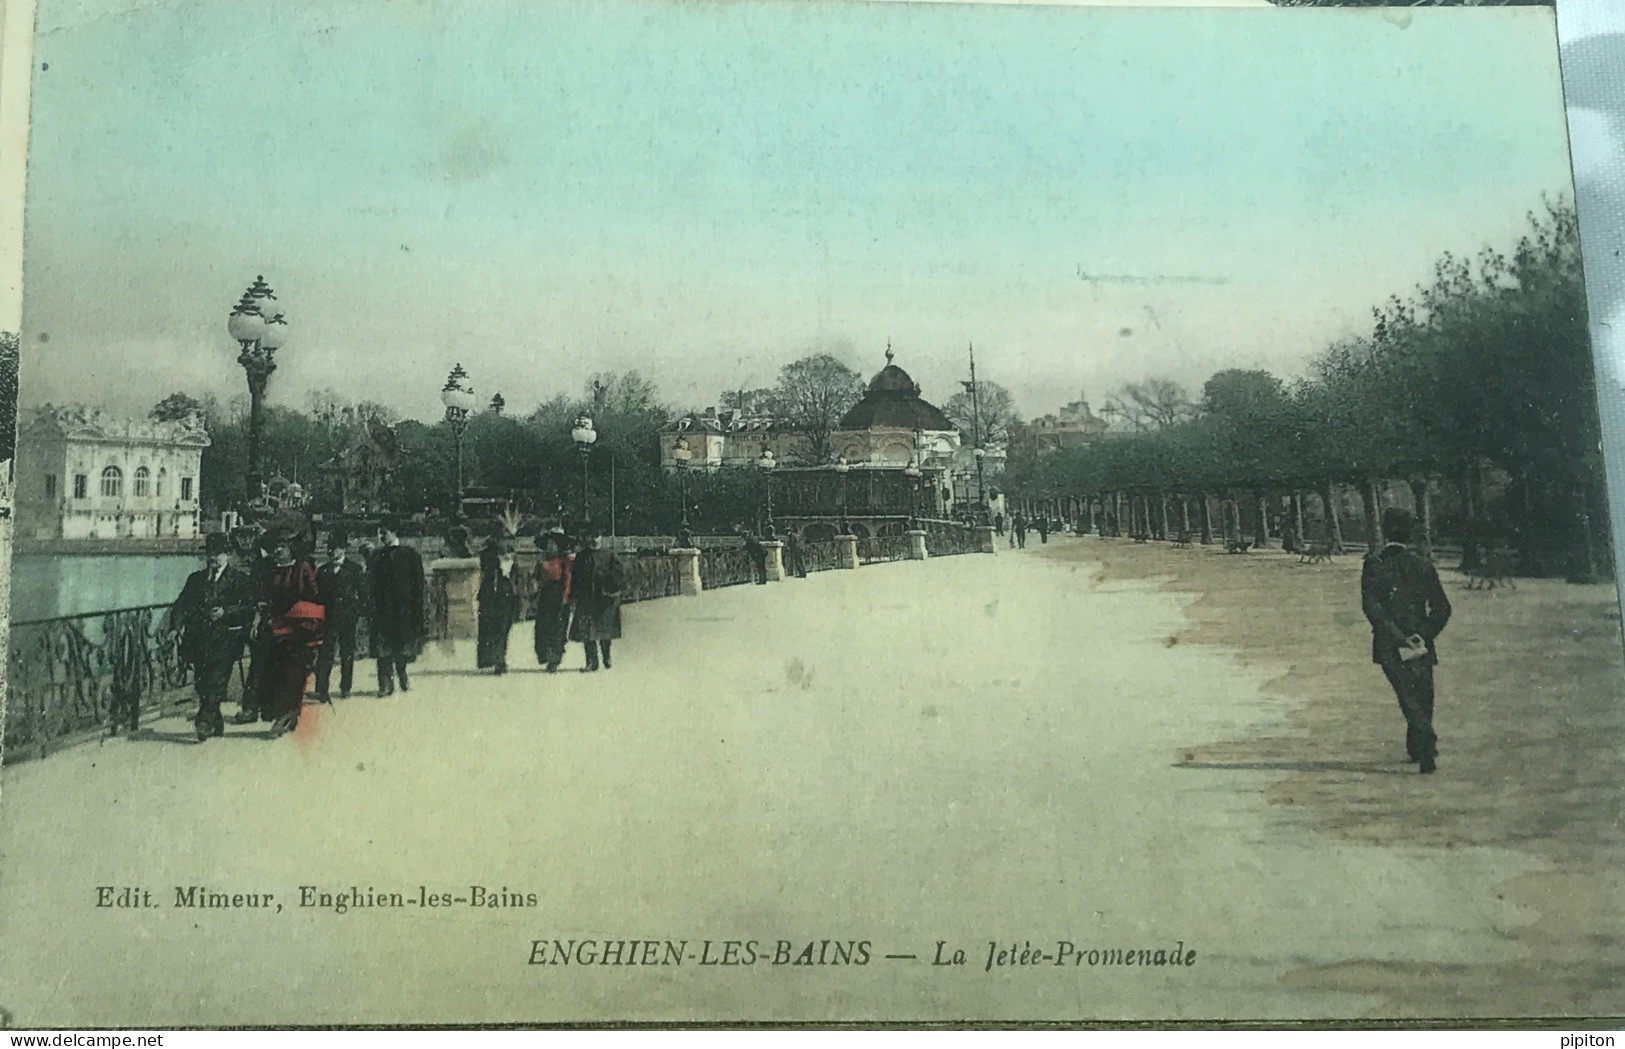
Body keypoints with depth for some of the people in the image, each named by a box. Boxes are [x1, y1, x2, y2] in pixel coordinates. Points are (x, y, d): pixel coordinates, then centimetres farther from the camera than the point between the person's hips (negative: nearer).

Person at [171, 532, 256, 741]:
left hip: (224, 639, -4)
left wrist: (226, 611, -14)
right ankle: (216, 725, 12)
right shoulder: (195, 579, 22)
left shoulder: (240, 580, 9)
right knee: (202, 683, 1)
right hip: (198, 639, 4)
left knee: (215, 682, -17)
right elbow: (181, 604, 16)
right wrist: (179, 622, -3)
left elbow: (250, 607, 0)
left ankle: (205, 722, -23)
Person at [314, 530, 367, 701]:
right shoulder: (322, 570, 12)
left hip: (348, 617, -2)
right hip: (328, 618, 2)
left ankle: (345, 688, 18)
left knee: (347, 653, 7)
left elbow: (362, 593, 2)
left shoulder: (355, 568, 3)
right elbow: (317, 595, 12)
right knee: (325, 653, -6)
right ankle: (321, 690, -8)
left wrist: (359, 613, -6)